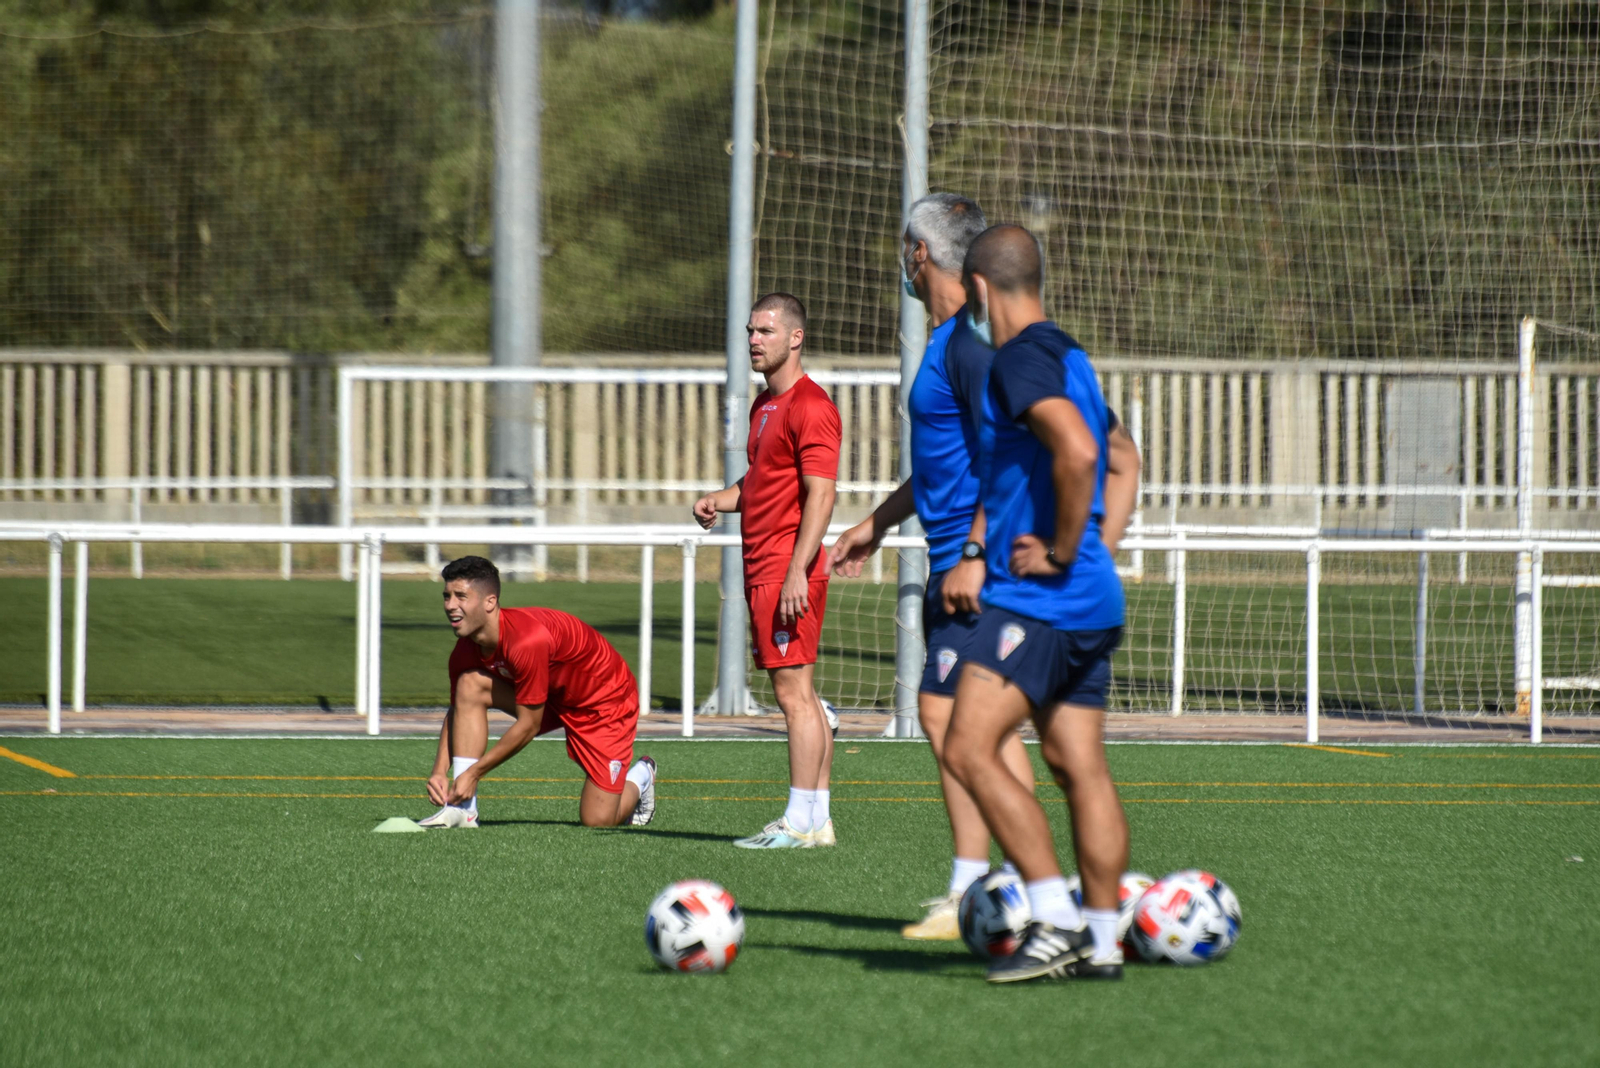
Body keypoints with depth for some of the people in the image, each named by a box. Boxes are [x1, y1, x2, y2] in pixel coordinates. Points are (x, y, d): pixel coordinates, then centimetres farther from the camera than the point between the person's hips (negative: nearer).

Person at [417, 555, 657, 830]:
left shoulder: (527, 641, -37)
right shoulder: (466, 651, -14)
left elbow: (528, 726, -30)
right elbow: (458, 710, -1)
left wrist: (474, 773, -26)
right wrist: (439, 771, -17)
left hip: (605, 702, -7)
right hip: (553, 694, 7)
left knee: (597, 821, -13)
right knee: (469, 685, -20)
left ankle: (640, 777, 24)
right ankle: (463, 811, -18)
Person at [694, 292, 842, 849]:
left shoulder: (810, 406, -12)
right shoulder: (765, 404, 19)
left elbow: (820, 495, -18)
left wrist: (796, 572, -24)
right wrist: (719, 499, 9)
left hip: (787, 572, -10)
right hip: (765, 572, 10)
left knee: (793, 692, -10)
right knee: (801, 696, 10)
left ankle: (800, 822, -10)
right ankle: (817, 818, 12)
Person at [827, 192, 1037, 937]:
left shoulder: (972, 341, -15)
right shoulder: (951, 338, 18)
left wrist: (973, 555, -26)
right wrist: (878, 522, 35)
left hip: (977, 562, -10)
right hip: (957, 559, 10)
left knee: (945, 713, -12)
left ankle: (970, 891, -11)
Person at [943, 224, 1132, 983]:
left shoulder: (1022, 360, -12)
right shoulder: (1069, 358, 18)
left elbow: (1078, 451, -28)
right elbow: (1113, 459, 29)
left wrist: (1061, 552, -19)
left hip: (1038, 596, -10)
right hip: (1091, 605, 10)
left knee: (970, 748, -13)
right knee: (1081, 767, 8)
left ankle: (1057, 919, -17)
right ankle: (1101, 940, 8)